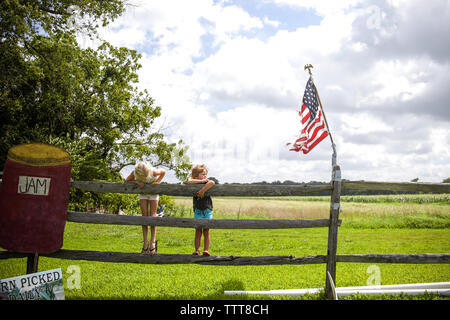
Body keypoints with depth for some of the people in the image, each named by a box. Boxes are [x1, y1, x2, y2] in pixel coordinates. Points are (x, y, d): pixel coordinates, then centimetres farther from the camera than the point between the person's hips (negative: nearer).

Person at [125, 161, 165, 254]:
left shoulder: (153, 172, -33)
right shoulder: (134, 173, -28)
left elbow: (163, 172, -12)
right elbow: (127, 181, -10)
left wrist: (157, 181, -25)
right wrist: (137, 182, -27)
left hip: (153, 192, -2)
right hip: (143, 193, 2)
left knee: (152, 215, -7)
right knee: (144, 215, -4)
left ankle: (153, 242, -4)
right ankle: (145, 242, -1)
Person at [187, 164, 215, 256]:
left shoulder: (207, 182, 0)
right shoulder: (194, 183, 4)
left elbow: (212, 183, -24)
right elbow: (189, 181, -20)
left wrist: (202, 191, -27)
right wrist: (201, 181, -16)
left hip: (207, 210, 0)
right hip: (198, 211, 0)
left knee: (206, 231, 2)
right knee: (198, 231, 3)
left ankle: (206, 250, 4)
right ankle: (197, 250, 5)